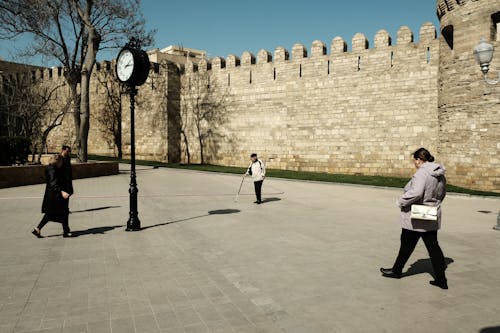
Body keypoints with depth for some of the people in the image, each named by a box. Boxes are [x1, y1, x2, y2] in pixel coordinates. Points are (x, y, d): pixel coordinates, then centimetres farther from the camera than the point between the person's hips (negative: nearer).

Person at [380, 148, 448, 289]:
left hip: (416, 218, -8)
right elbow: (442, 194, 17)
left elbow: (415, 193, -33)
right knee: (433, 247, 12)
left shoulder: (422, 173, -22)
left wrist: (401, 202, -19)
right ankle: (441, 280, 15)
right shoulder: (440, 175, 6)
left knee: (407, 246, 10)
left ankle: (397, 271, 29)